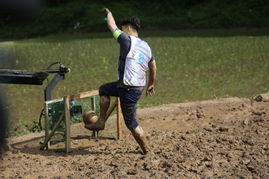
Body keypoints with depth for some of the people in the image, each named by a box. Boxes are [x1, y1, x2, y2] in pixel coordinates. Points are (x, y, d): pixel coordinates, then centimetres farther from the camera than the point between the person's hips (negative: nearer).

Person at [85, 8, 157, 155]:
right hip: (139, 87, 8)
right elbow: (153, 69, 19)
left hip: (129, 90, -8)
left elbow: (112, 26, -2)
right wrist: (151, 85, 33)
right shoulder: (146, 47, 10)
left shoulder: (128, 40, -13)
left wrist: (108, 13, 19)